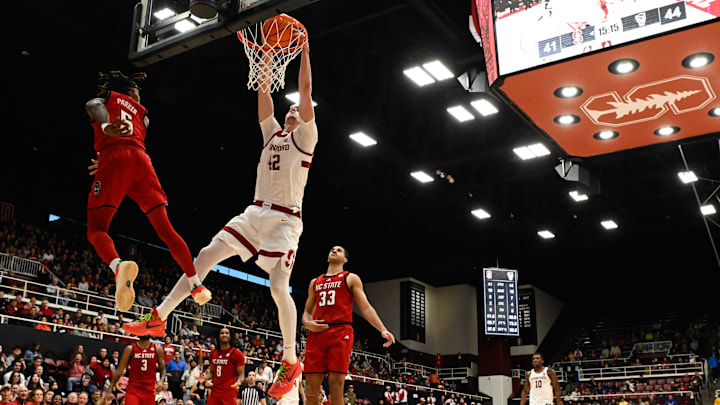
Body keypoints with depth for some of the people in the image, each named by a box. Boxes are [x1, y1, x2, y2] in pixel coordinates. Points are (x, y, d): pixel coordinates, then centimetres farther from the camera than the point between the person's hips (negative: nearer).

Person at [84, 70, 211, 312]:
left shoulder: (105, 98, 22)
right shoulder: (141, 113, 31)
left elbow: (94, 106, -3)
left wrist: (106, 127, -26)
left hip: (114, 160, -3)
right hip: (141, 161, 3)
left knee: (96, 230, -5)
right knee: (165, 229, 10)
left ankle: (118, 266, -39)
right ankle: (195, 284, 9)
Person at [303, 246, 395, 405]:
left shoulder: (351, 278, 12)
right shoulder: (315, 282, 24)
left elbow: (366, 308, 4)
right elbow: (307, 311, 25)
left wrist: (383, 330, -9)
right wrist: (307, 323, 1)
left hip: (341, 333, -4)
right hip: (317, 333, 4)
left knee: (336, 384, -10)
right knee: (312, 385, -1)